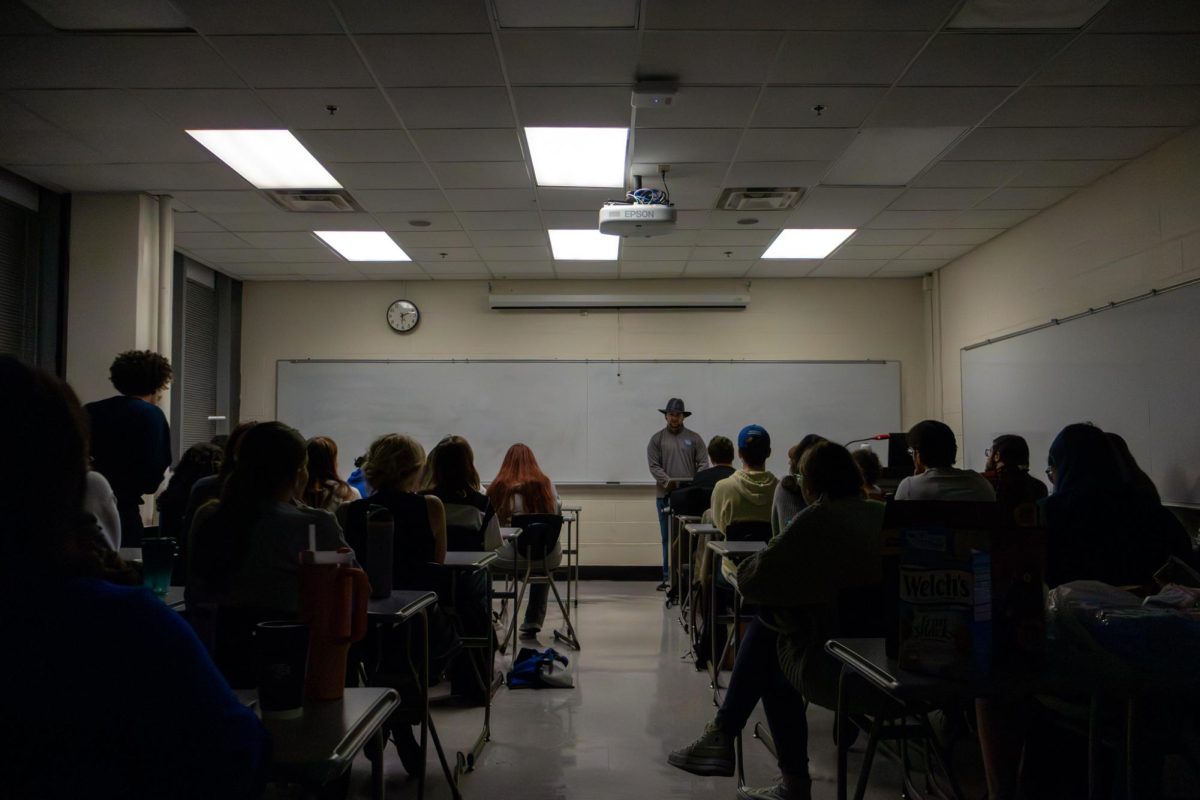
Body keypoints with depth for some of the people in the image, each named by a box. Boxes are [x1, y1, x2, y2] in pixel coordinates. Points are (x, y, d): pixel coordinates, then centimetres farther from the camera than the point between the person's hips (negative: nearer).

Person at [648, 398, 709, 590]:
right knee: (668, 538, 4)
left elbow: (703, 464, 3)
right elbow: (654, 466, -1)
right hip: (665, 495, 0)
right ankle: (668, 577, 11)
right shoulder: (657, 439, 8)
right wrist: (668, 482, -17)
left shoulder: (694, 438, 9)